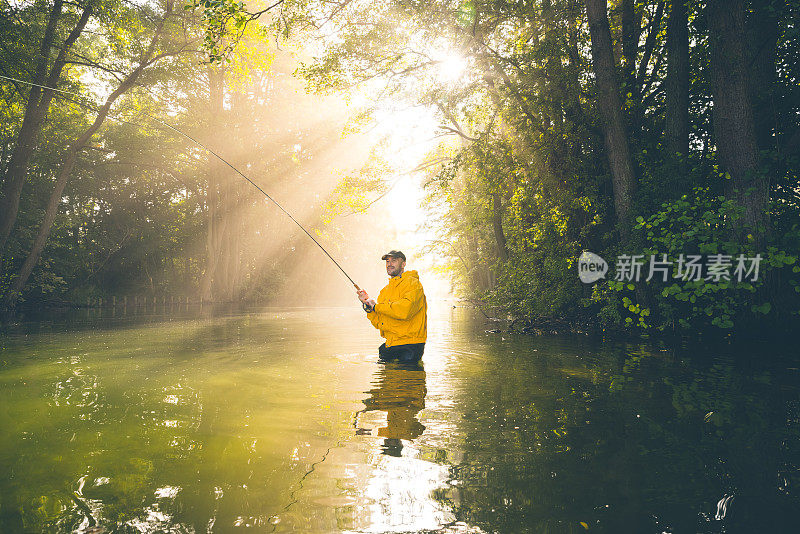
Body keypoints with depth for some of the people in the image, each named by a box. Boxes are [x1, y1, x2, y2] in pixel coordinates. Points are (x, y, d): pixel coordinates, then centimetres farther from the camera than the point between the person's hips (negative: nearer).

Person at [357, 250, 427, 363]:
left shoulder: (412, 283, -7)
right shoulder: (385, 290, 16)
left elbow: (405, 311, -25)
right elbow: (378, 323, 13)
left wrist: (376, 306, -15)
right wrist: (368, 305, -2)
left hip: (409, 345, -7)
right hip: (389, 345, 7)